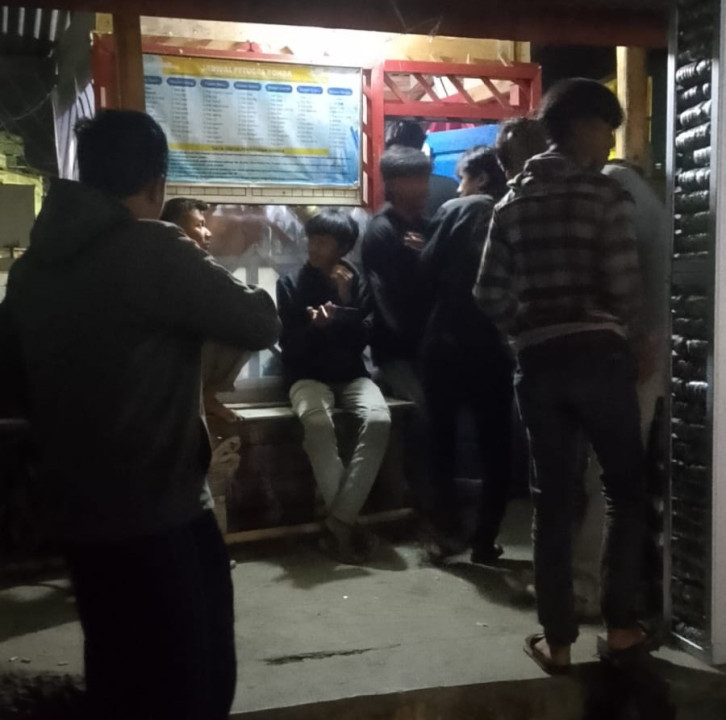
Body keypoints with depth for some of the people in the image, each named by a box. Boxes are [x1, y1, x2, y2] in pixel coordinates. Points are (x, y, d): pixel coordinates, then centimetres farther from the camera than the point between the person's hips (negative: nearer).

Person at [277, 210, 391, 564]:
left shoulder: (357, 282, 7)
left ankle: (339, 520, -26)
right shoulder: (291, 283, 3)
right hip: (309, 375, -2)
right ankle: (346, 520, -24)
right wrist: (315, 325, -21)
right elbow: (290, 345, -3)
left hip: (351, 374, 2)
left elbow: (363, 339, -1)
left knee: (379, 421, -31)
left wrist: (345, 302, -12)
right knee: (318, 423, -36)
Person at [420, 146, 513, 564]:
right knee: (496, 445, 9)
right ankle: (485, 541, 7)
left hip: (448, 340, -1)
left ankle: (449, 532, 11)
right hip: (495, 345, 2)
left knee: (443, 440, 13)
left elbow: (428, 272, -5)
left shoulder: (455, 211, -1)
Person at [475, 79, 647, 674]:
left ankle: (558, 640, 14)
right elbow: (624, 289, -9)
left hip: (538, 360, 4)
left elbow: (490, 295, 5)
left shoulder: (513, 202, 10)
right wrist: (614, 326, 12)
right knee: (626, 488, 12)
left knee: (552, 498, 9)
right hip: (598, 353, -4)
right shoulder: (606, 195, -5)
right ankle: (621, 625, 14)